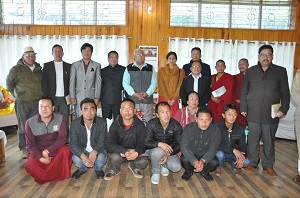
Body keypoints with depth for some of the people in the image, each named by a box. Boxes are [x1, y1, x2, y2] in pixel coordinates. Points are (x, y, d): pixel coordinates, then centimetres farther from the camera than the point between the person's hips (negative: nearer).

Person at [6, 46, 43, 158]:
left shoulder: (38, 70, 8)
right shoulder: (16, 69, -4)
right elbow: (9, 84, 7)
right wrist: (16, 95, 5)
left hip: (37, 103, 4)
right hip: (22, 103, -4)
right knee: (23, 127, 2)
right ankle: (23, 149, 13)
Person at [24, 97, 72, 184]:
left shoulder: (60, 119, -12)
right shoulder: (30, 122, -11)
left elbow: (62, 138, -17)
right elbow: (30, 144, -9)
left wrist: (48, 151, -26)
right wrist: (41, 158, -22)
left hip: (55, 150, 0)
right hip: (37, 152, 1)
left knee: (65, 150, -33)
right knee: (31, 166, -28)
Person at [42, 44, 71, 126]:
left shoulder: (68, 66, 10)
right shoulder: (47, 66, 8)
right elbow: (44, 82, 4)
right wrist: (45, 98, -4)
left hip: (64, 98, 1)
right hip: (51, 98, -1)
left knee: (65, 121, 3)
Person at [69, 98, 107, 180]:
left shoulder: (102, 123, -18)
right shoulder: (75, 124, -16)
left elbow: (102, 142, -20)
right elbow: (73, 144, -18)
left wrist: (94, 152, -44)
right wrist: (82, 156, -39)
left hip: (96, 150, -1)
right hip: (82, 150, 1)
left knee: (101, 158, -32)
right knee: (76, 159, -29)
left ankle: (98, 169, 8)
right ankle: (82, 169, 10)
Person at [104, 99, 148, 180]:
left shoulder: (140, 125, -9)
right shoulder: (115, 125, -11)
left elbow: (143, 144, -10)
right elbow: (109, 145, -17)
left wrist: (137, 152, -35)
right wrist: (125, 151, -31)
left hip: (135, 153, 1)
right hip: (119, 152, 0)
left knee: (144, 161, -28)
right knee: (114, 157, -33)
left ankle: (134, 167, 11)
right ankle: (115, 170, 5)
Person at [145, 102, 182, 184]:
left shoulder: (176, 125, -12)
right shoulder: (151, 124, -17)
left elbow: (179, 144, -7)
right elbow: (146, 143, -21)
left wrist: (168, 154, -23)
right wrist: (159, 144, -41)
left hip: (170, 151, 2)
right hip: (154, 150, -2)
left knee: (176, 167, -23)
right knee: (158, 151, -37)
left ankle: (164, 165, 13)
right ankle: (155, 172, -6)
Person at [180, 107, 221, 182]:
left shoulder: (216, 130, -15)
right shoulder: (189, 128, -18)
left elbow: (213, 149, -22)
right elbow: (184, 146, -25)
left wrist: (203, 161, -42)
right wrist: (194, 161, -41)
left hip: (206, 157, 1)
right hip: (190, 156, -1)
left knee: (215, 162, -28)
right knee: (184, 159, -32)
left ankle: (204, 172, 8)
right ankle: (189, 171, 6)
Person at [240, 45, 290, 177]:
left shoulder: (280, 71, 8)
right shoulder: (250, 71, 11)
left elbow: (285, 93, 7)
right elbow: (244, 91, 10)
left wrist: (284, 109, -3)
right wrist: (243, 108, 3)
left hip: (271, 114, -1)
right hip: (253, 113, 1)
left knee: (269, 140, 8)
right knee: (253, 139, 6)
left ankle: (268, 165, 22)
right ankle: (252, 162, 22)